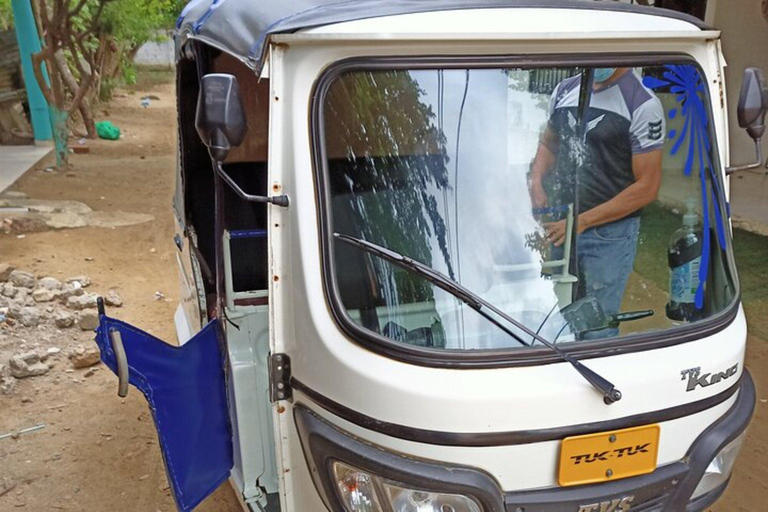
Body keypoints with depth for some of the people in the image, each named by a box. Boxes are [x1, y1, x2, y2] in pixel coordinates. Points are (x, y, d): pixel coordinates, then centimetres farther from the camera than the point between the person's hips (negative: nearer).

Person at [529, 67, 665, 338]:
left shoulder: (642, 105, -11)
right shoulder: (565, 90, 8)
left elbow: (647, 187, -12)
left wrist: (582, 221, -16)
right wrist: (537, 182, 0)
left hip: (609, 232, -5)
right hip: (559, 224, 6)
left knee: (597, 330, 0)